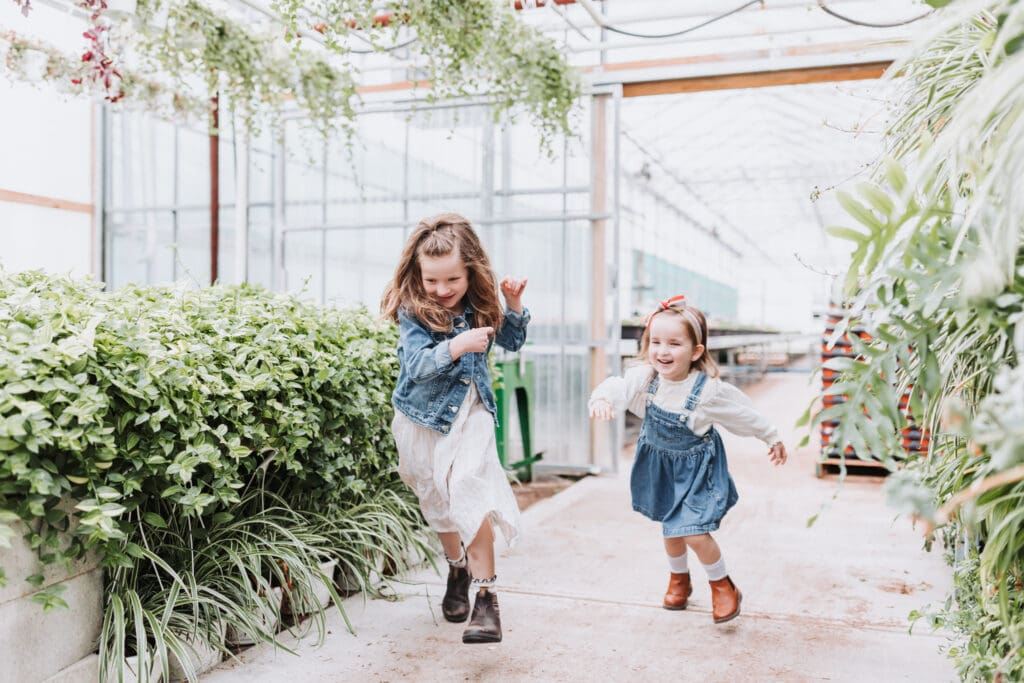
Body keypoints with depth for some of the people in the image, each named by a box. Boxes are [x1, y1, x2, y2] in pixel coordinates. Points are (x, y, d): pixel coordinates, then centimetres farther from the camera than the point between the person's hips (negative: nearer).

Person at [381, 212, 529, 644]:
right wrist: (457, 346, -40)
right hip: (425, 419, 0)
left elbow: (512, 342, 12)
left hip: (471, 416, 0)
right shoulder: (413, 311, -14)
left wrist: (514, 305, -5)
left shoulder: (480, 306, -4)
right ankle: (457, 570, 42)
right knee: (438, 504, 16)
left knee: (472, 499, -14)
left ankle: (486, 597, -7)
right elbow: (416, 365, -26)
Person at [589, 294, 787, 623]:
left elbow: (745, 414, -10)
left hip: (697, 467, -4)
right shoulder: (645, 378, -20)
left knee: (696, 535, -10)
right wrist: (601, 398, -58)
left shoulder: (709, 389, -25)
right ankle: (679, 579, 46)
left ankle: (723, 586, 19)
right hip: (660, 463, 4)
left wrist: (772, 439, 4)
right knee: (670, 528, 18)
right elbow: (616, 386, -33)